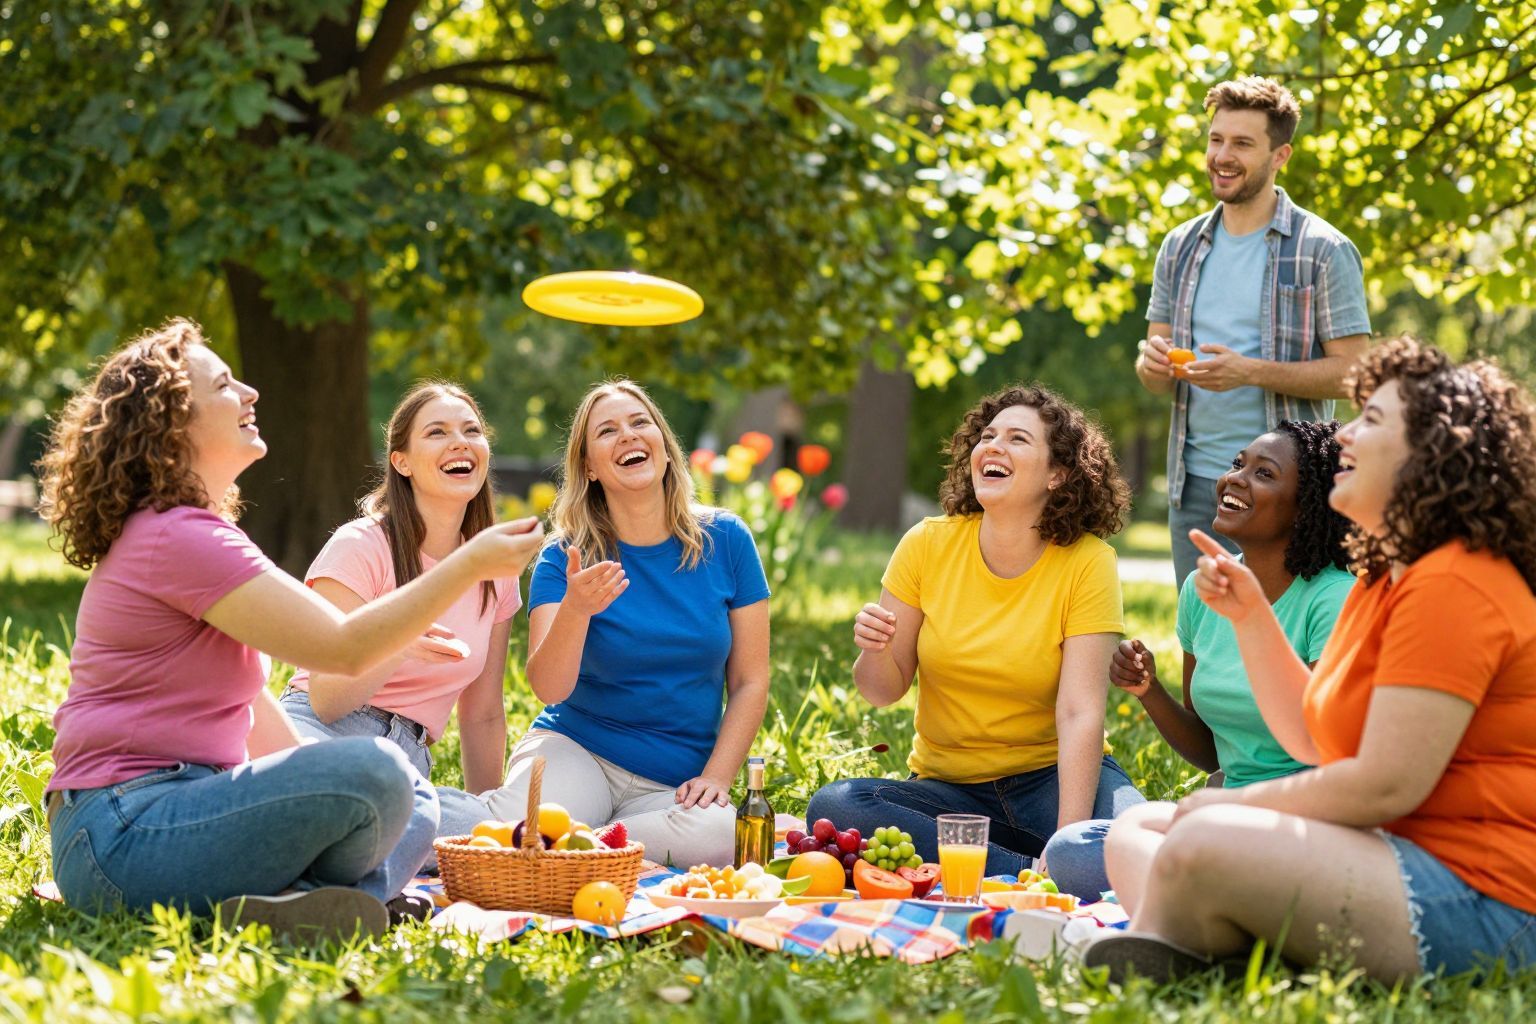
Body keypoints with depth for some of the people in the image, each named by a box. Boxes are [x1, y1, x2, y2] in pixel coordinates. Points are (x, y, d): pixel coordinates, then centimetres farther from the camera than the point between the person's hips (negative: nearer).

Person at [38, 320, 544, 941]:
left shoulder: (191, 533, 21)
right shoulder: (176, 536, -14)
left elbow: (246, 706, 24)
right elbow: (343, 647, -18)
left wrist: (311, 781, 17)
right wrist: (471, 564, -14)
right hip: (123, 835, -11)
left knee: (414, 805, 11)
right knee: (373, 775, -29)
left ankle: (271, 904, -14)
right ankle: (276, 911, -4)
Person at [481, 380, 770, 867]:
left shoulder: (725, 540, 3)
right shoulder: (565, 558, -1)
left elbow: (750, 681, 5)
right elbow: (548, 689, -14)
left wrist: (715, 777, -7)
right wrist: (575, 610, -32)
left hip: (673, 783, 3)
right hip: (577, 751, -3)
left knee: (719, 836, -34)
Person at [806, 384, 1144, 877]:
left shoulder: (1087, 562, -8)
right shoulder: (927, 545, -2)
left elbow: (1080, 713, -18)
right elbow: (885, 691, 2)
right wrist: (874, 651, -22)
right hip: (947, 786, 4)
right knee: (831, 807, -28)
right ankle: (1030, 874, -22)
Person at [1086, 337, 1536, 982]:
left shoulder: (1453, 586, -16)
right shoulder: (1381, 580, 19)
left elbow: (1384, 785, -22)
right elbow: (1314, 741, 21)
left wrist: (1231, 806, -8)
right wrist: (1251, 615, 11)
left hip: (1479, 899, -11)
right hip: (1399, 857, 11)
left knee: (1202, 845, -32)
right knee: (1136, 832, 9)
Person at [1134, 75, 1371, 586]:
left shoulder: (1324, 251, -4)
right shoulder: (1180, 247, 12)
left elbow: (1351, 372, -8)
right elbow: (1156, 375, 16)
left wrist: (1252, 371, -21)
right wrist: (1153, 364, -9)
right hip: (1194, 481, 5)